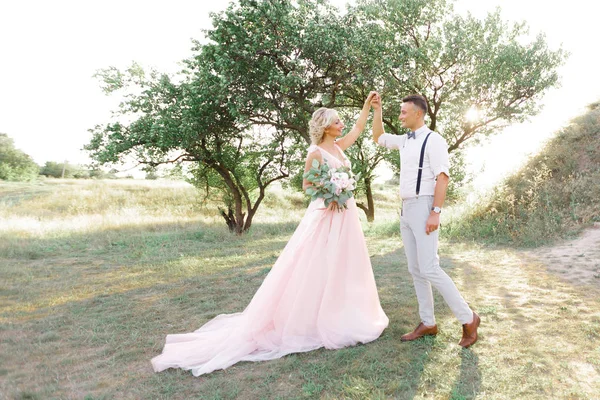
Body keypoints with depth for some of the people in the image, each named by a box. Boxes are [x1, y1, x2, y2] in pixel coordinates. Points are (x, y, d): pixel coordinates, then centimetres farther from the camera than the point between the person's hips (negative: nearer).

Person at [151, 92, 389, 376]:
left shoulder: (339, 146, 11)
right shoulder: (316, 153, -11)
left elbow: (358, 129, 24)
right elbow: (307, 185, -7)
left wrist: (368, 104, 23)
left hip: (346, 213, 9)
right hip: (325, 214, -9)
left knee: (343, 266, 14)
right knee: (317, 268, -4)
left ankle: (338, 317, 27)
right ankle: (311, 320, 6)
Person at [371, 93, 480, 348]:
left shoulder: (433, 140, -9)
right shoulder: (405, 140, 15)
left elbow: (442, 177, -16)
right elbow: (378, 138, 29)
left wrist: (435, 212, -23)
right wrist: (377, 110, 19)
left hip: (423, 208, -8)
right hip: (406, 210, 9)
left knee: (429, 269, -11)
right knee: (415, 270, 8)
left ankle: (467, 319, 5)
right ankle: (427, 324, 17)